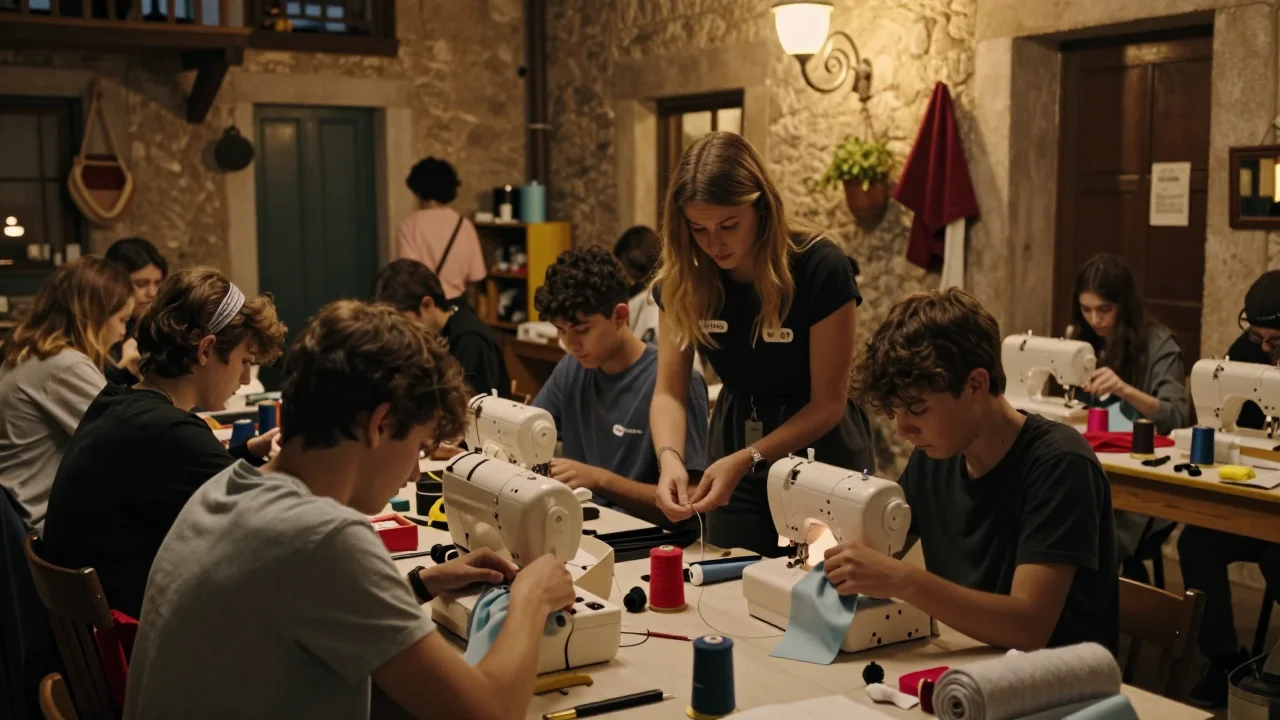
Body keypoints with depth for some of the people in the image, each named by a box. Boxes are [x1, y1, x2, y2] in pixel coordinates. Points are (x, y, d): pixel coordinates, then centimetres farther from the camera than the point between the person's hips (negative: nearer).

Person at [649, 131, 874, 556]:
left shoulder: (820, 269, -22)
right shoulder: (682, 280, -11)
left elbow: (829, 403, -18)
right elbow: (669, 392, -9)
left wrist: (745, 460, -29)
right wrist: (670, 458, -29)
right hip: (736, 471, 3)